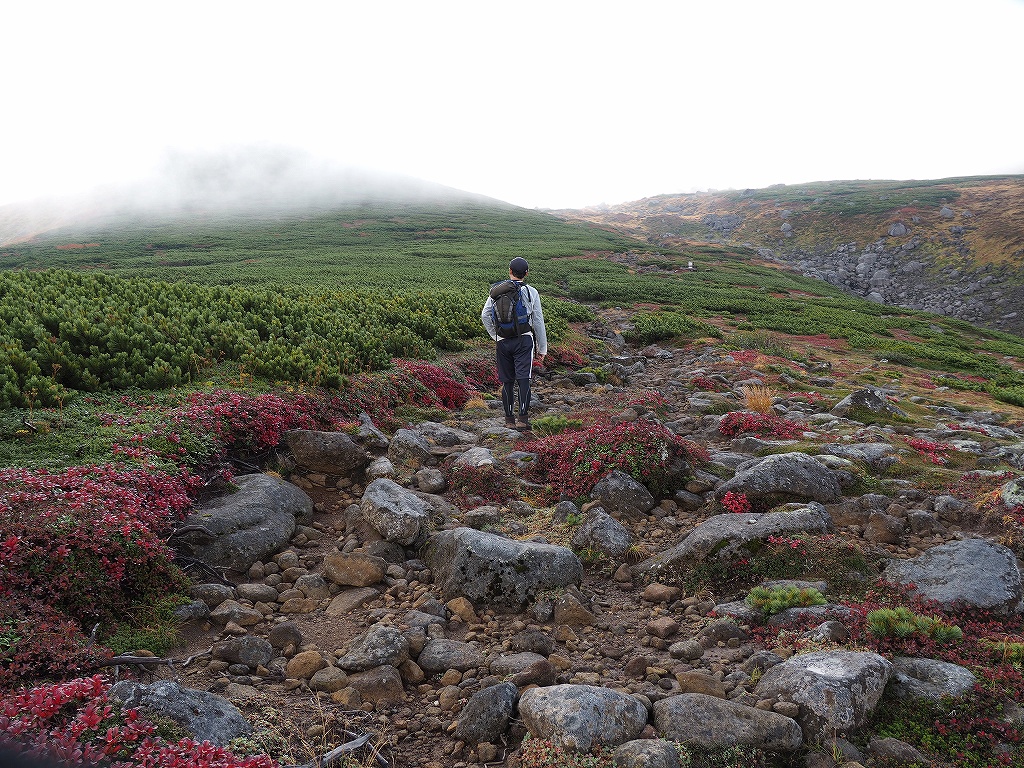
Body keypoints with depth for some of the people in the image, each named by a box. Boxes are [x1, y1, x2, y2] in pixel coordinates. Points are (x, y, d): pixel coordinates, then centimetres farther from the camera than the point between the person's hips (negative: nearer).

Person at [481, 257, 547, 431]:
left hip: (503, 342, 3)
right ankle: (523, 417, -17)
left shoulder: (497, 291, 5)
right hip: (524, 340, -3)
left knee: (507, 381, 10)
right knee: (523, 378, -8)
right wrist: (542, 348, 8)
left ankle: (509, 417, 17)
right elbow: (538, 322, 1)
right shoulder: (531, 292, -2)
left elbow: (485, 315, 7)